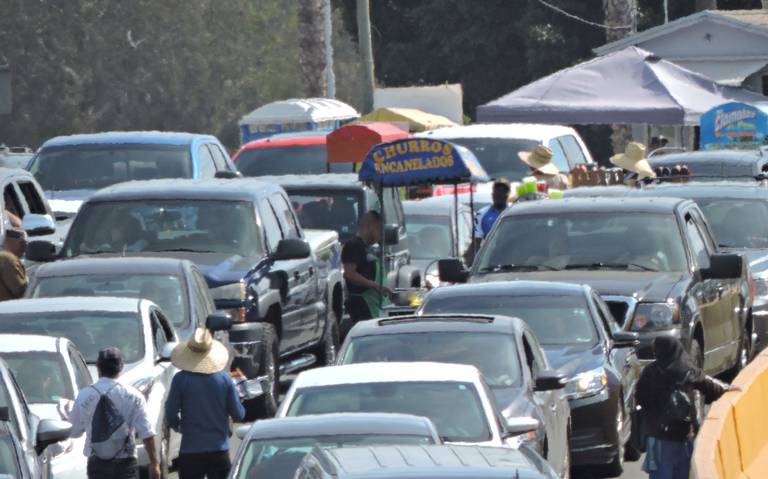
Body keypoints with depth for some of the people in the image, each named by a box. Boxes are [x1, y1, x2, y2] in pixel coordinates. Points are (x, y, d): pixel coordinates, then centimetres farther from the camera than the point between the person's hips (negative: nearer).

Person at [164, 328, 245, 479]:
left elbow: (171, 416, -6)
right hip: (219, 450, 2)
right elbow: (238, 415, 2)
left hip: (191, 451, -2)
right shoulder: (225, 380, -3)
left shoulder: (181, 380, -8)